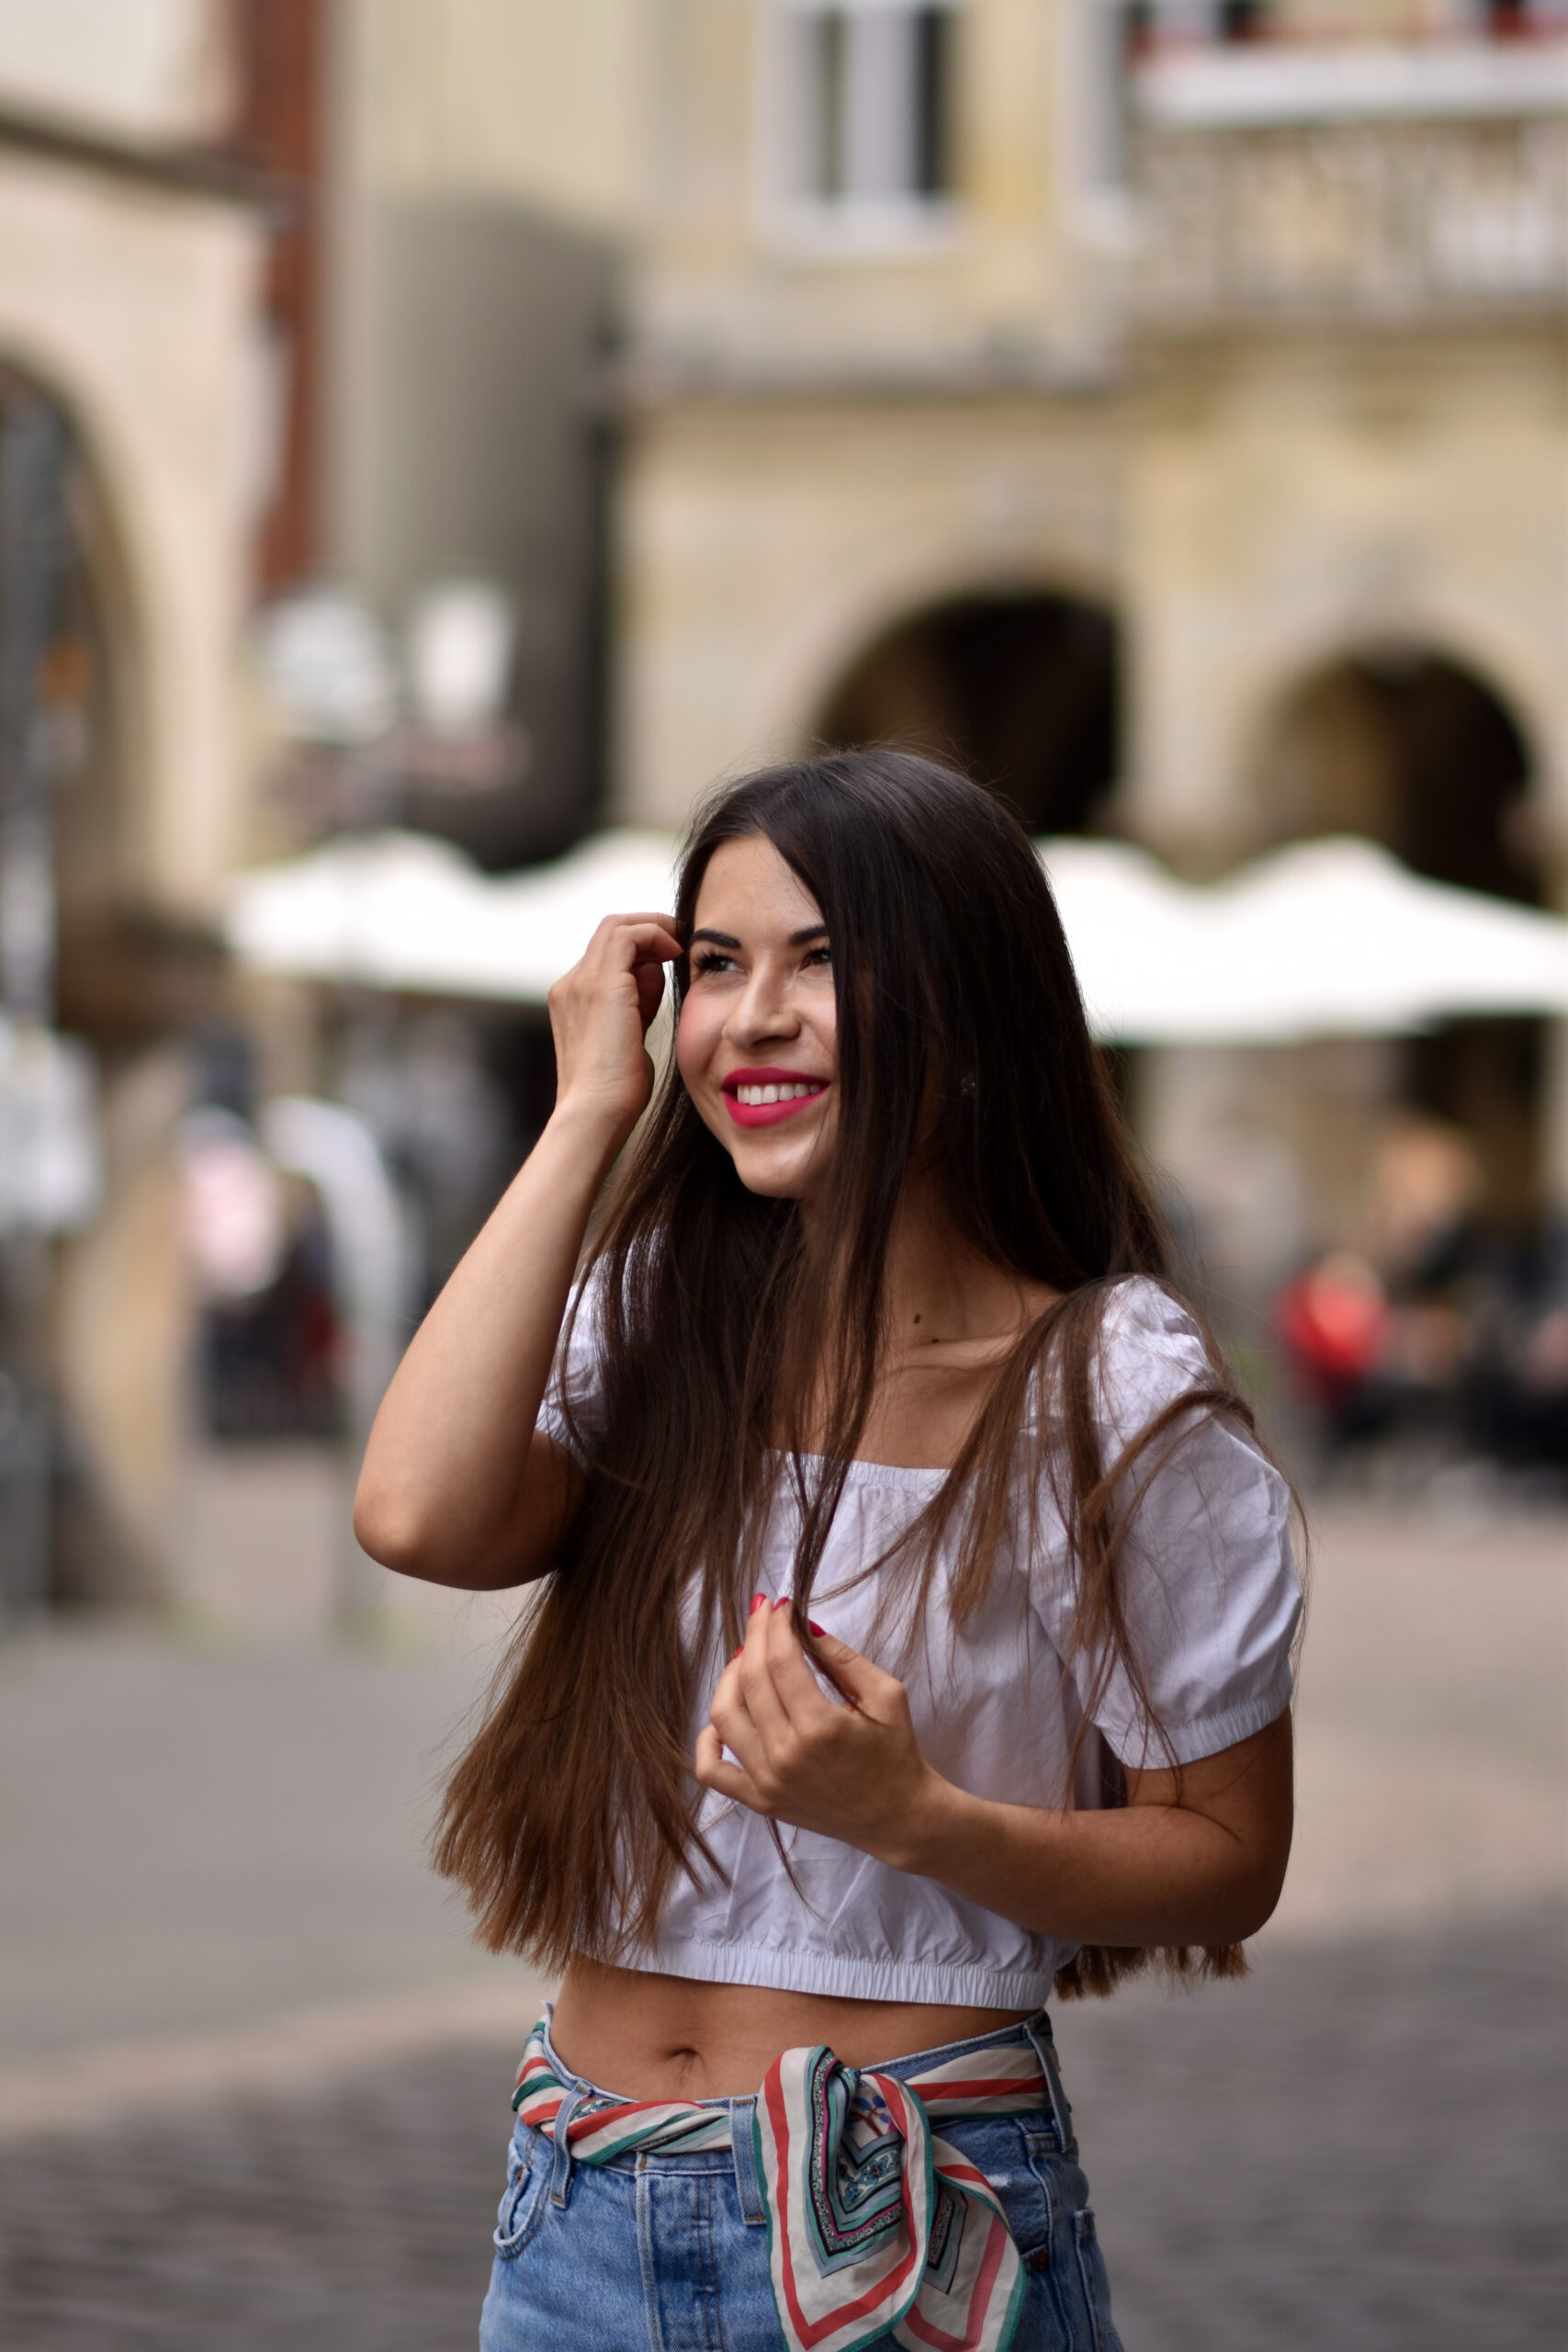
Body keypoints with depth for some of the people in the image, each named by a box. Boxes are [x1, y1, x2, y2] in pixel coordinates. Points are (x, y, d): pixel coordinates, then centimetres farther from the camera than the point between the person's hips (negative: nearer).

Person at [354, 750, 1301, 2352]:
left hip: (905, 2217, -4)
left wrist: (913, 1816, -22)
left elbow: (1226, 1864, -5)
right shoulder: (654, 1317, 3)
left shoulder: (1119, 1399, -9)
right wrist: (589, 1115, -11)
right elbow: (419, 1519, -18)